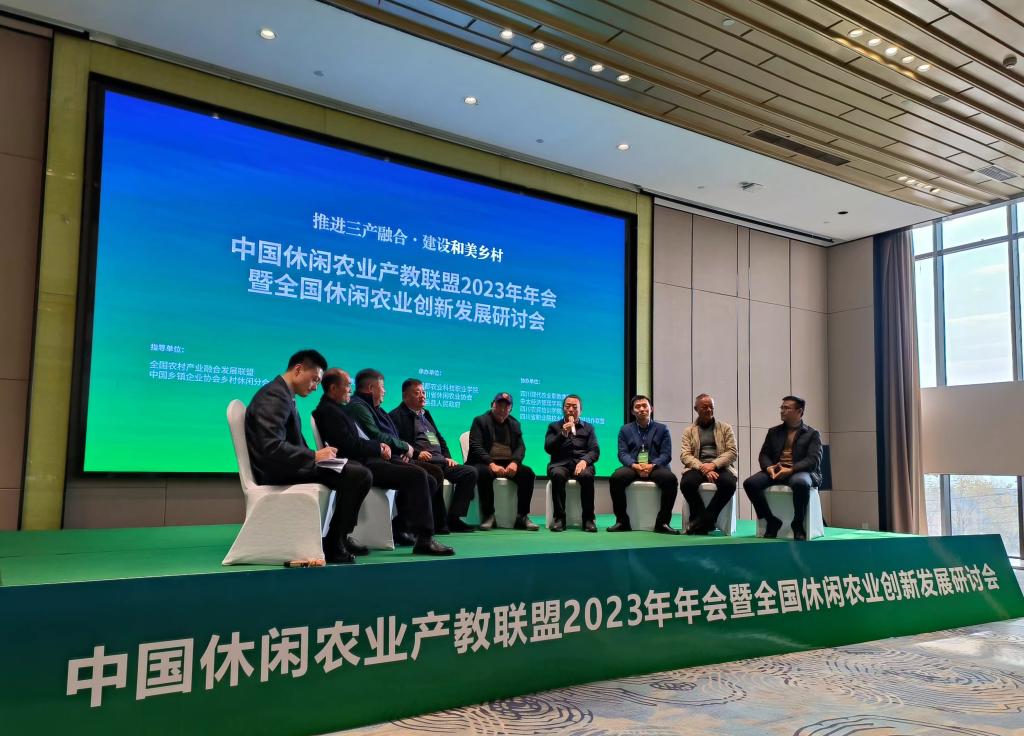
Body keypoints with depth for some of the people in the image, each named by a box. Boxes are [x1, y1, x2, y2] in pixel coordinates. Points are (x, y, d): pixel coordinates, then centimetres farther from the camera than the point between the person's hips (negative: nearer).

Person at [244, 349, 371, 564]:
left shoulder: (283, 394, 16)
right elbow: (271, 447, -27)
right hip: (276, 472, -11)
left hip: (286, 466, 11)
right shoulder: (274, 396, -16)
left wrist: (316, 456, 2)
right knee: (360, 475, -19)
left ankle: (340, 537, 20)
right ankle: (333, 545, -6)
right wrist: (314, 456, -20)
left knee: (355, 468, 16)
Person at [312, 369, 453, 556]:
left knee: (419, 475, 8)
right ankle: (424, 540, -21)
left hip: (365, 460, 11)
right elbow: (352, 446, -19)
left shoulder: (336, 408, 21)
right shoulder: (328, 410, -11)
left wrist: (378, 446, 5)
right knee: (417, 476, -20)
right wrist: (379, 447, -6)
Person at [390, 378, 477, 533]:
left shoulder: (425, 414, 29)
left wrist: (447, 457, 13)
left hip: (440, 461, 8)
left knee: (470, 473, -8)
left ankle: (453, 518, -11)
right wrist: (416, 453, -21)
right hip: (421, 462, -8)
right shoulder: (397, 415, 3)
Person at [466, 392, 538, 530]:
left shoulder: (514, 424, 19)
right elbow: (475, 446, -7)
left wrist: (514, 462, -14)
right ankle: (488, 515, -25)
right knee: (484, 473, -38)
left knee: (528, 473, -22)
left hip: (508, 464, 4)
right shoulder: (480, 421, 5)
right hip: (485, 463, -4)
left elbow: (520, 446, 9)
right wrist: (491, 464, -22)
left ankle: (522, 516, -15)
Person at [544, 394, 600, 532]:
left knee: (587, 476, -34)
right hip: (560, 463, 0)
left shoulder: (588, 428, 20)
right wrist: (563, 434, -9)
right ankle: (559, 518, -29)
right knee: (557, 475, -36)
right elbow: (548, 448, 4)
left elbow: (595, 451, 7)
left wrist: (584, 460, -14)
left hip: (581, 463, 1)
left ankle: (588, 519, -25)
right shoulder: (554, 426, 18)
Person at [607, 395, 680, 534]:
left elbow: (666, 454, 4)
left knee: (670, 479, -33)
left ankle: (662, 522, -22)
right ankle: (622, 521, -17)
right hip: (633, 467, 1)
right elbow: (622, 453, 6)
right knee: (615, 478, -31)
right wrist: (634, 465, -16)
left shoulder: (662, 429, 15)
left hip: (655, 467, 0)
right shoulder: (625, 430, 17)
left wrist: (652, 465, -17)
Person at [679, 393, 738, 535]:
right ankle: (707, 521, -16)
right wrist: (703, 468, -16)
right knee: (686, 483, -34)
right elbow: (685, 455, 1)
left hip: (720, 466, 0)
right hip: (698, 467, 0)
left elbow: (732, 452, 3)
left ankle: (702, 520, -20)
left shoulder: (725, 428, 14)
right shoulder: (688, 431, 14)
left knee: (729, 483, -35)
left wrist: (713, 465, -14)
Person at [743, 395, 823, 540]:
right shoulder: (773, 432, 20)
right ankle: (772, 521, -9)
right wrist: (769, 467, -10)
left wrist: (791, 470, -21)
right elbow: (763, 455, 14)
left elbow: (813, 460, -5)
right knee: (750, 483, -25)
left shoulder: (812, 434, 8)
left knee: (800, 483, -41)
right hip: (774, 471, 4)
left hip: (800, 472, -4)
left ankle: (797, 524, -17)